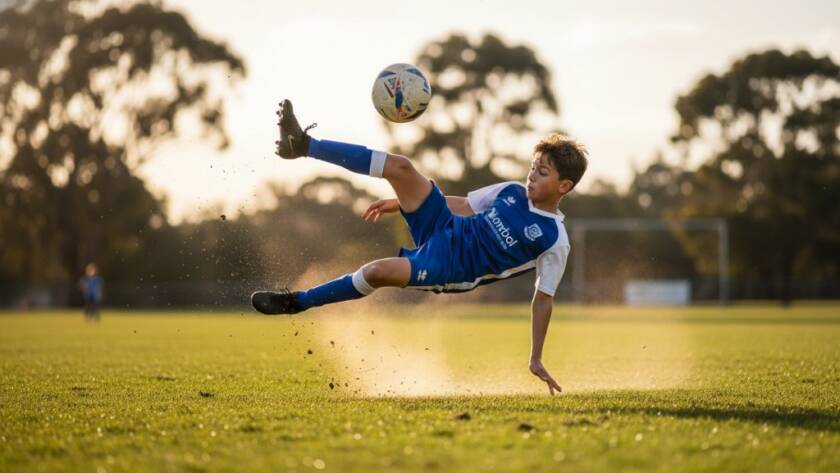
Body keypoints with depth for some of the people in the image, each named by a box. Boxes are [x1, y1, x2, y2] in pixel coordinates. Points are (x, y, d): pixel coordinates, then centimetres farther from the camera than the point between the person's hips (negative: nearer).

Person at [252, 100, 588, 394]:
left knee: (380, 270, -32)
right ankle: (304, 145, -10)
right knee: (400, 167, -14)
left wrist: (536, 359, -11)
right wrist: (400, 203, 20)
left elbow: (543, 298, -8)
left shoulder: (554, 240, -12)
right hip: (443, 228, 6)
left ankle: (297, 302, -9)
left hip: (448, 268, -6)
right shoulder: (513, 192, 6)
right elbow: (463, 204, 18)